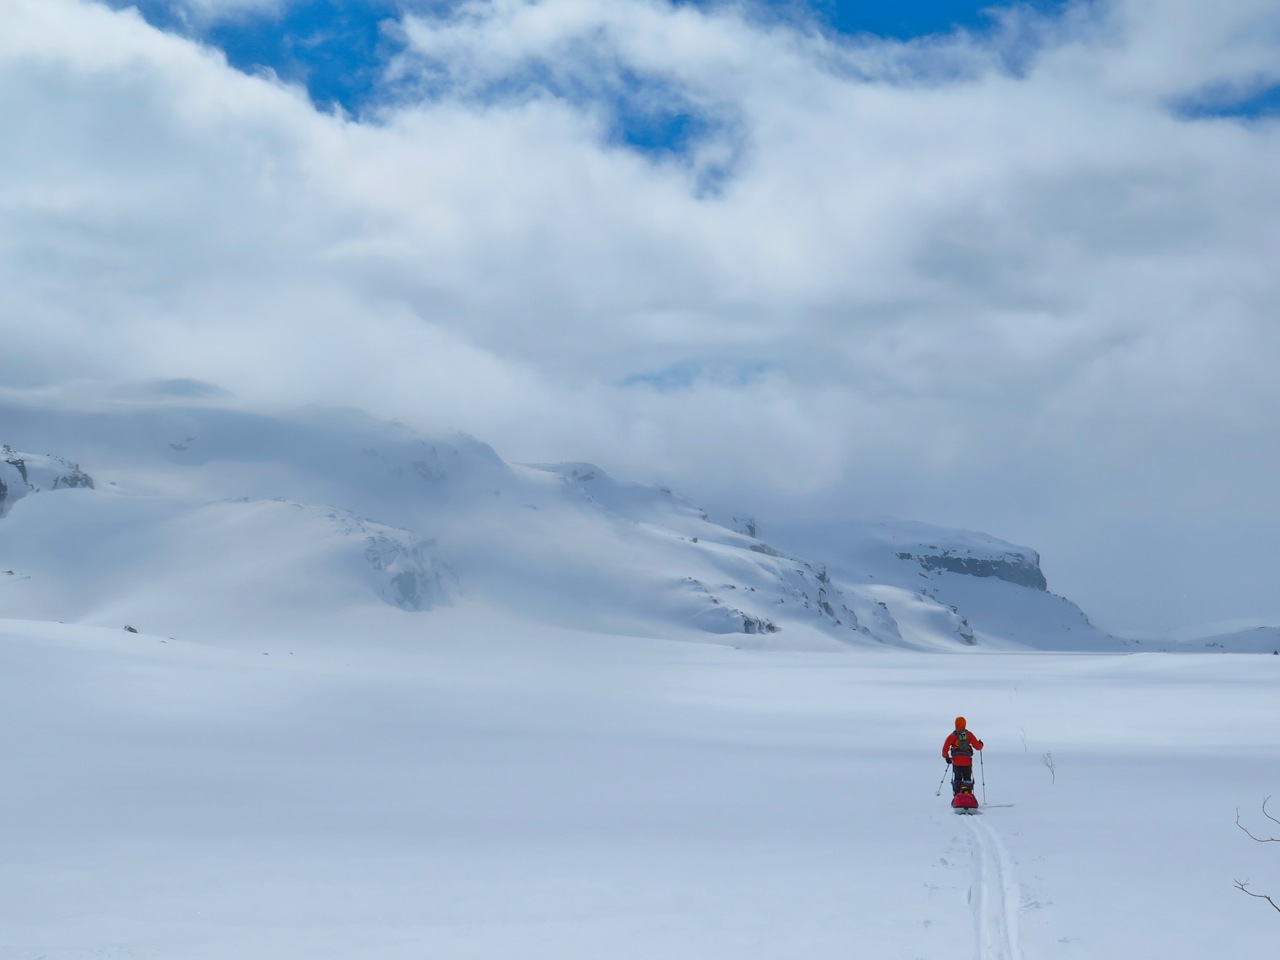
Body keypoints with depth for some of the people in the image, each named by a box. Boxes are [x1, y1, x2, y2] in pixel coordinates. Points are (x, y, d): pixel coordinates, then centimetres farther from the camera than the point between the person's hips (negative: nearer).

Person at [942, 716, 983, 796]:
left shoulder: (953, 735, 0)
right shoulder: (969, 734, 2)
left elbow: (945, 748, -2)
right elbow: (977, 746, 4)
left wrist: (946, 757, 13)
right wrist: (981, 744, 27)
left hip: (956, 761, 0)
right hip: (967, 761, 0)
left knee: (957, 779, 9)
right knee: (967, 779, 7)